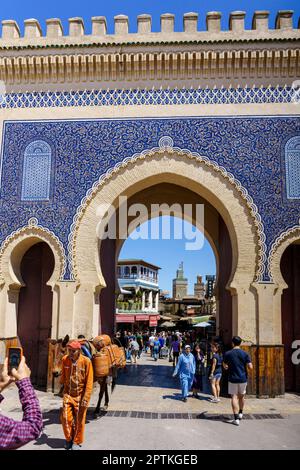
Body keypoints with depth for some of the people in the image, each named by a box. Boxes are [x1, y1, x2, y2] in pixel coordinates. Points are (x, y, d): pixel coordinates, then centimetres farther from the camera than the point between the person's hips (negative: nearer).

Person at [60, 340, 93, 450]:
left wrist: (86, 398, -15)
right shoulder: (65, 360, -5)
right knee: (66, 418, 1)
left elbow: (89, 382, -13)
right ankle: (68, 439, 26)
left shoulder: (86, 361, -16)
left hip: (80, 395, -2)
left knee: (79, 420, 6)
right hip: (68, 394, 3)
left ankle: (77, 442, 27)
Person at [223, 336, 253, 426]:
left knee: (234, 397, 1)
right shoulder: (245, 354, -6)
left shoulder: (228, 354, -6)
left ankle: (236, 418, -5)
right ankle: (240, 413, 35)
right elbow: (250, 367, -10)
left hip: (232, 379, -2)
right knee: (241, 396, 21)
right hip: (243, 379, 2)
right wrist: (245, 365, 12)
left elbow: (224, 366, 7)